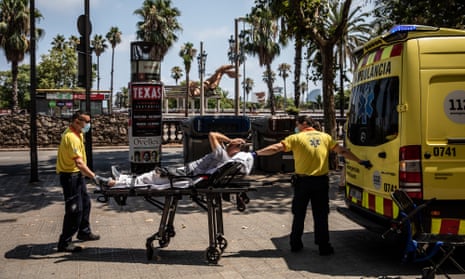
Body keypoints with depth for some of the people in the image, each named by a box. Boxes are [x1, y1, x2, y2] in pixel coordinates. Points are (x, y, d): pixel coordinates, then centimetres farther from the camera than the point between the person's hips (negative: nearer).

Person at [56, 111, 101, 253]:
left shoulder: (78, 134, 7)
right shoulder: (71, 137, -25)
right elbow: (79, 162, -33)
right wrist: (95, 177, -37)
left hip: (78, 174, 10)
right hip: (70, 175, -10)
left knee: (85, 203, 21)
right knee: (75, 209, -8)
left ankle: (84, 232, 38)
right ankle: (64, 243, -1)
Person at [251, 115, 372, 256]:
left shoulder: (296, 138, -2)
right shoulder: (325, 137, 7)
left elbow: (276, 148, -8)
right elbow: (343, 151, 10)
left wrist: (256, 153, -4)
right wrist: (361, 162, 18)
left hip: (303, 181, -2)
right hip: (321, 182, 2)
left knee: (299, 214, 12)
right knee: (321, 215, 8)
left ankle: (295, 244, 19)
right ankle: (324, 246, 7)